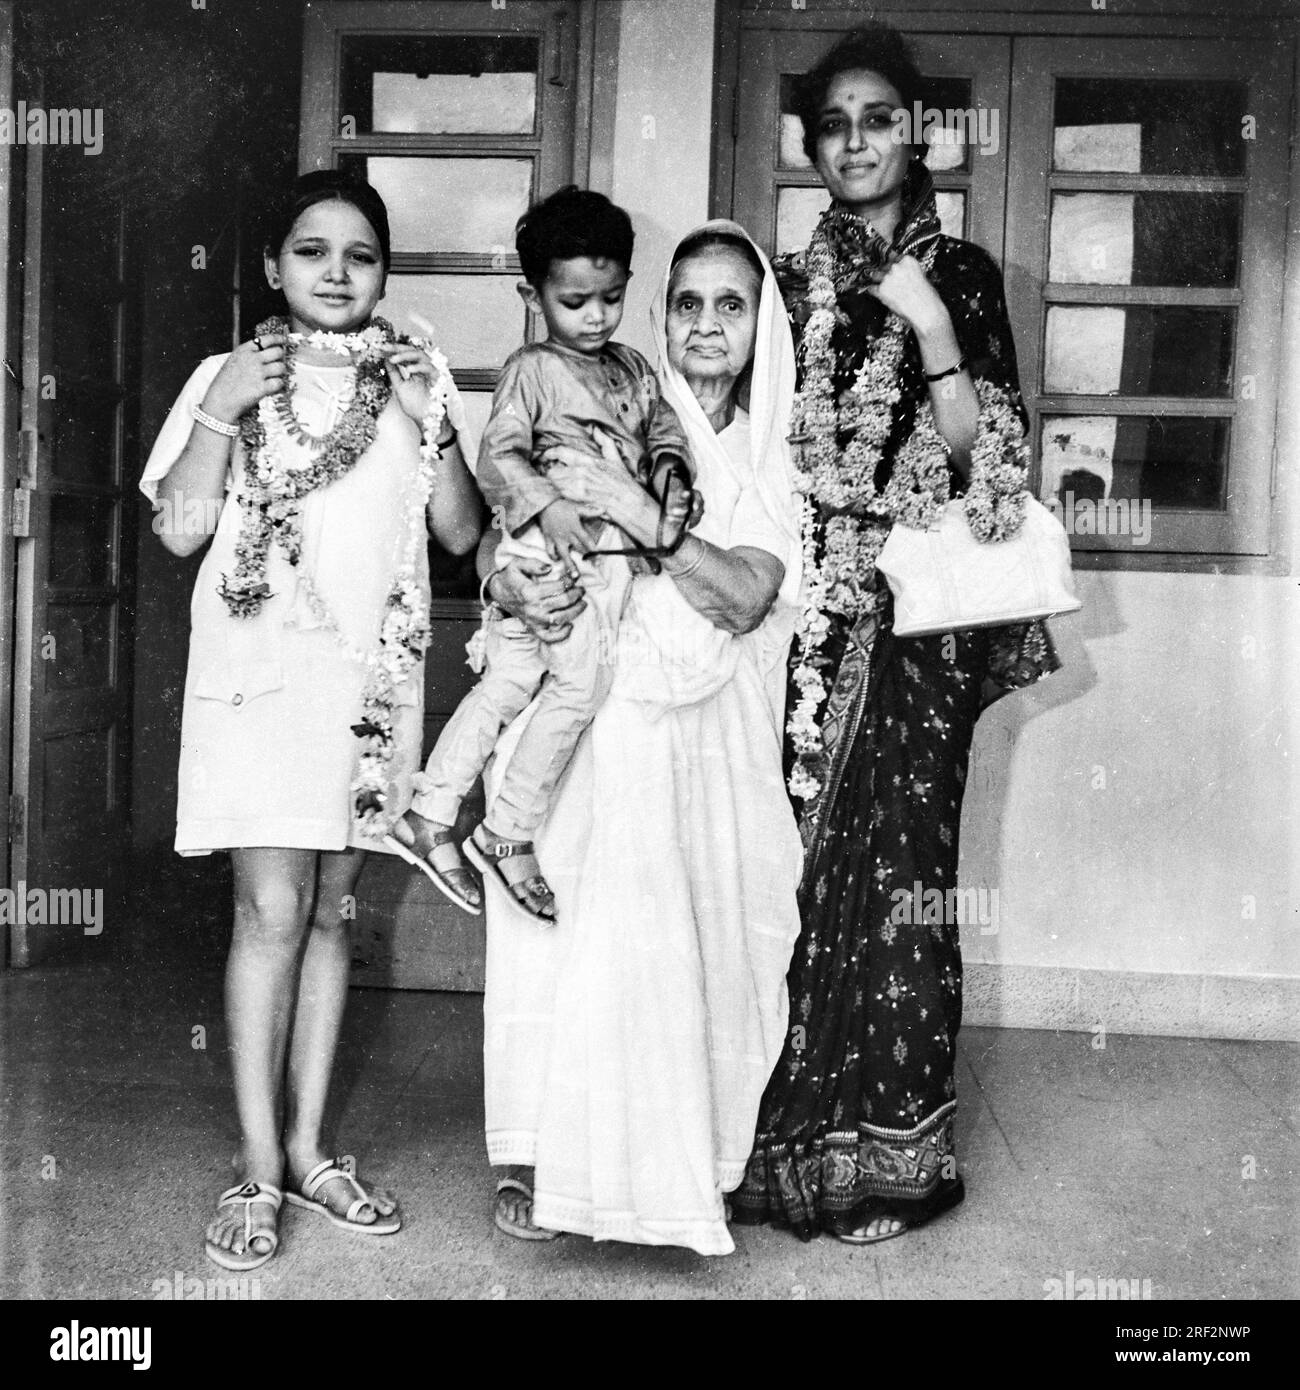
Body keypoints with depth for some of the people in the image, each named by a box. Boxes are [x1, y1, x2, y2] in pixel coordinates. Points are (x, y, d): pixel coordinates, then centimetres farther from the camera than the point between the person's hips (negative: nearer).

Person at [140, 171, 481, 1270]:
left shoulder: (418, 379, 9)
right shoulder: (230, 376, 5)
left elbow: (463, 533, 5)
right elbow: (182, 529, -2)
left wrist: (430, 429, -8)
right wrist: (223, 410, -12)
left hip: (374, 674, 3)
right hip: (259, 670, -2)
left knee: (330, 911, 9)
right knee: (273, 911, -8)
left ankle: (306, 1147, 19)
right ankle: (258, 1165, 2)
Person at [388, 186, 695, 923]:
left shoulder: (633, 367, 17)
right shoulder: (532, 368, -5)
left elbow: (665, 430, 16)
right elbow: (499, 457, -11)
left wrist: (673, 480, -5)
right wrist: (549, 508, -25)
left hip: (611, 556, 7)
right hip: (553, 550, -7)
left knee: (507, 683, 10)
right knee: (582, 682, -11)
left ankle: (432, 814, 18)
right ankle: (510, 835, 2)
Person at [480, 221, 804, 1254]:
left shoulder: (773, 460, 8)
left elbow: (745, 597, -10)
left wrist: (635, 509, -18)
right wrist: (511, 585, -18)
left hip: (703, 731, 2)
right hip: (586, 710, -1)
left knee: (691, 932, -3)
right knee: (579, 927, -12)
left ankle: (674, 1155, 15)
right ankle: (541, 1159, -1)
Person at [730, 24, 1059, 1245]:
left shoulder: (959, 275, 5)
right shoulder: (791, 284, 15)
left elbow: (976, 447, -4)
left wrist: (929, 326, -13)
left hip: (914, 613, -3)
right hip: (802, 605, 3)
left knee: (892, 857, -4)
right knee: (793, 858, 1)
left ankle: (887, 1146, 8)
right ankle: (791, 1133, 13)